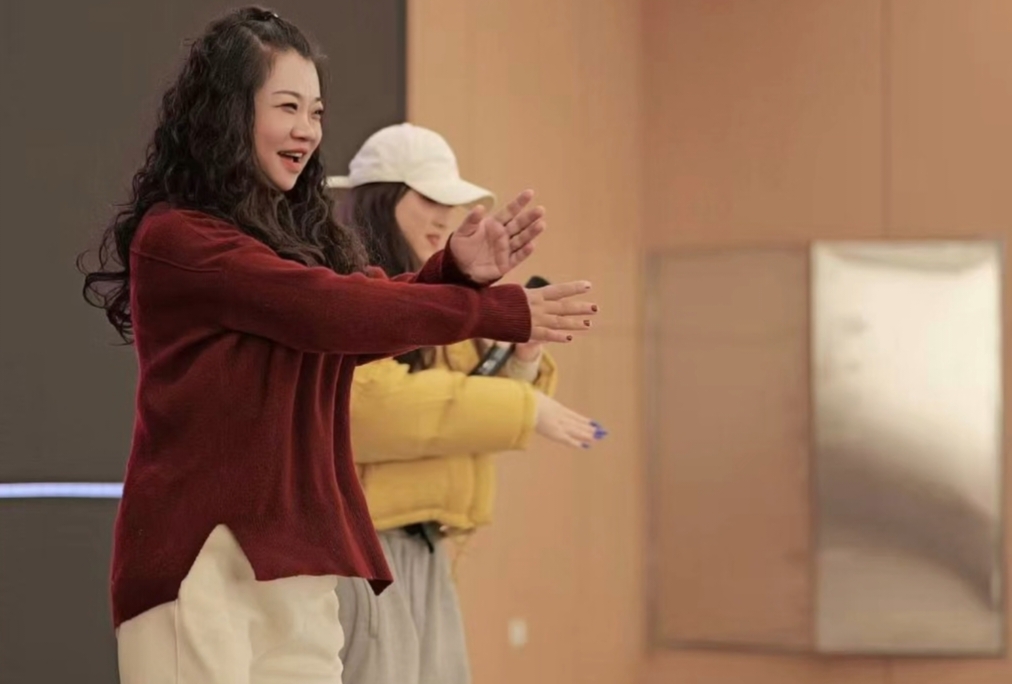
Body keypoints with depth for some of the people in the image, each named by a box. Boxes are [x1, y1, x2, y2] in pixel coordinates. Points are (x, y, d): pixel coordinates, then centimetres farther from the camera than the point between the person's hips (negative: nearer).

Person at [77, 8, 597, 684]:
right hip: (203, 556, -7)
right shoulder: (176, 240, -10)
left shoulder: (300, 236, 16)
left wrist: (460, 272, -17)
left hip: (296, 559, 8)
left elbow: (365, 319, 1)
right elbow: (331, 312, -16)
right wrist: (501, 312, -13)